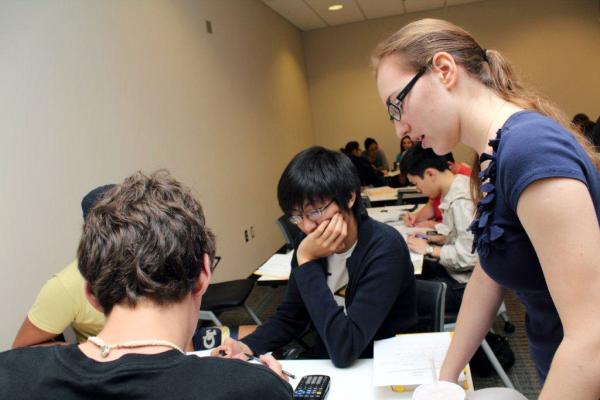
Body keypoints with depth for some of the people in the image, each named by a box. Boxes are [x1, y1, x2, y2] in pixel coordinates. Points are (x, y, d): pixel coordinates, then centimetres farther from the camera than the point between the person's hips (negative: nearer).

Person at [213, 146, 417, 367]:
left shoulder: (384, 249, -22)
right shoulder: (309, 242, -5)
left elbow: (344, 350, -28)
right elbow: (289, 316, 7)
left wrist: (306, 263, -26)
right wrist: (247, 346, -10)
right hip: (325, 363, 5)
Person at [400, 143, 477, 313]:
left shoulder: (461, 201, -24)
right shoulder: (455, 189, 4)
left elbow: (468, 256, -29)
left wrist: (429, 249, -17)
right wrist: (429, 239, 2)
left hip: (465, 284, -9)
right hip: (453, 270, 9)